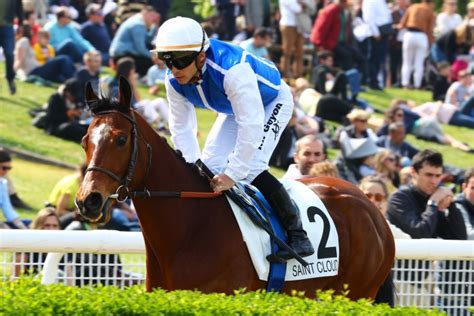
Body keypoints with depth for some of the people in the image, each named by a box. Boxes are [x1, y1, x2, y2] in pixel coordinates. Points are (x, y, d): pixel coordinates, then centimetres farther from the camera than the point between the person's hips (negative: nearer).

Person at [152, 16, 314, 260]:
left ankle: (297, 233, -17)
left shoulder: (233, 70, -44)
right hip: (233, 109, 7)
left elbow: (251, 125, -44)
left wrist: (232, 174, -42)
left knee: (251, 167, -24)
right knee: (208, 165, -4)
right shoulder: (174, 81, -21)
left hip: (272, 102, -7)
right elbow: (181, 128, -10)